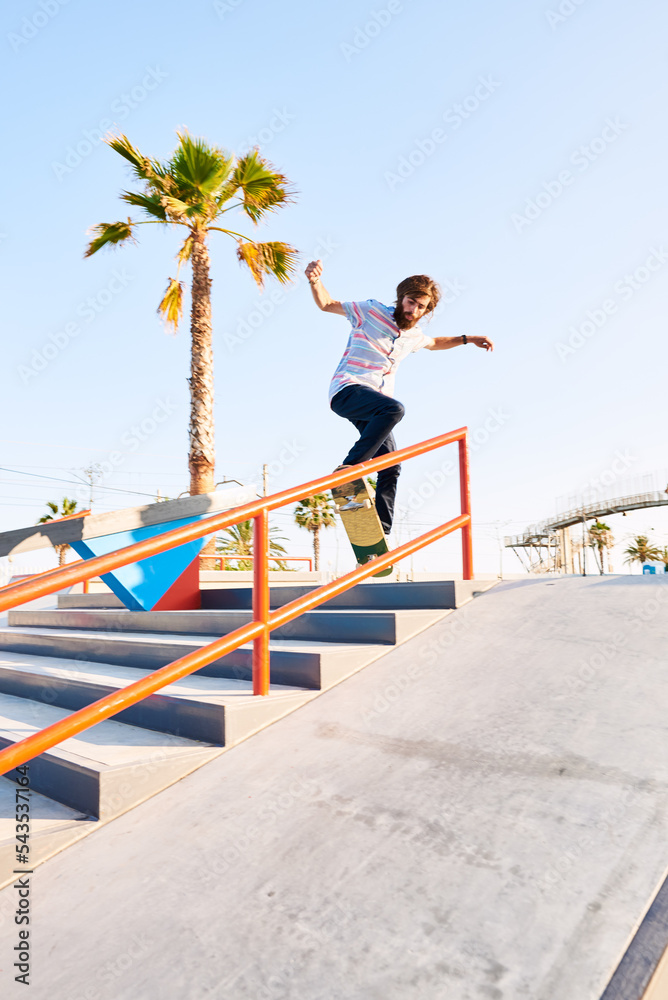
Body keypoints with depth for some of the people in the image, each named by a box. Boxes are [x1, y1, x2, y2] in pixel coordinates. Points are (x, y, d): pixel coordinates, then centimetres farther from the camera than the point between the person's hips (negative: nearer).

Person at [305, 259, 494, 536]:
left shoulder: (414, 336, 16)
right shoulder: (372, 311, -2)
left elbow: (434, 342, 40)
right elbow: (327, 304, 3)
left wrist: (467, 339, 33)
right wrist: (315, 281, -16)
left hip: (375, 403, 7)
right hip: (347, 390, -7)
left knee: (391, 467, -1)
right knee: (393, 409, -37)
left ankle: (381, 534, 4)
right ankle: (348, 469, -33)